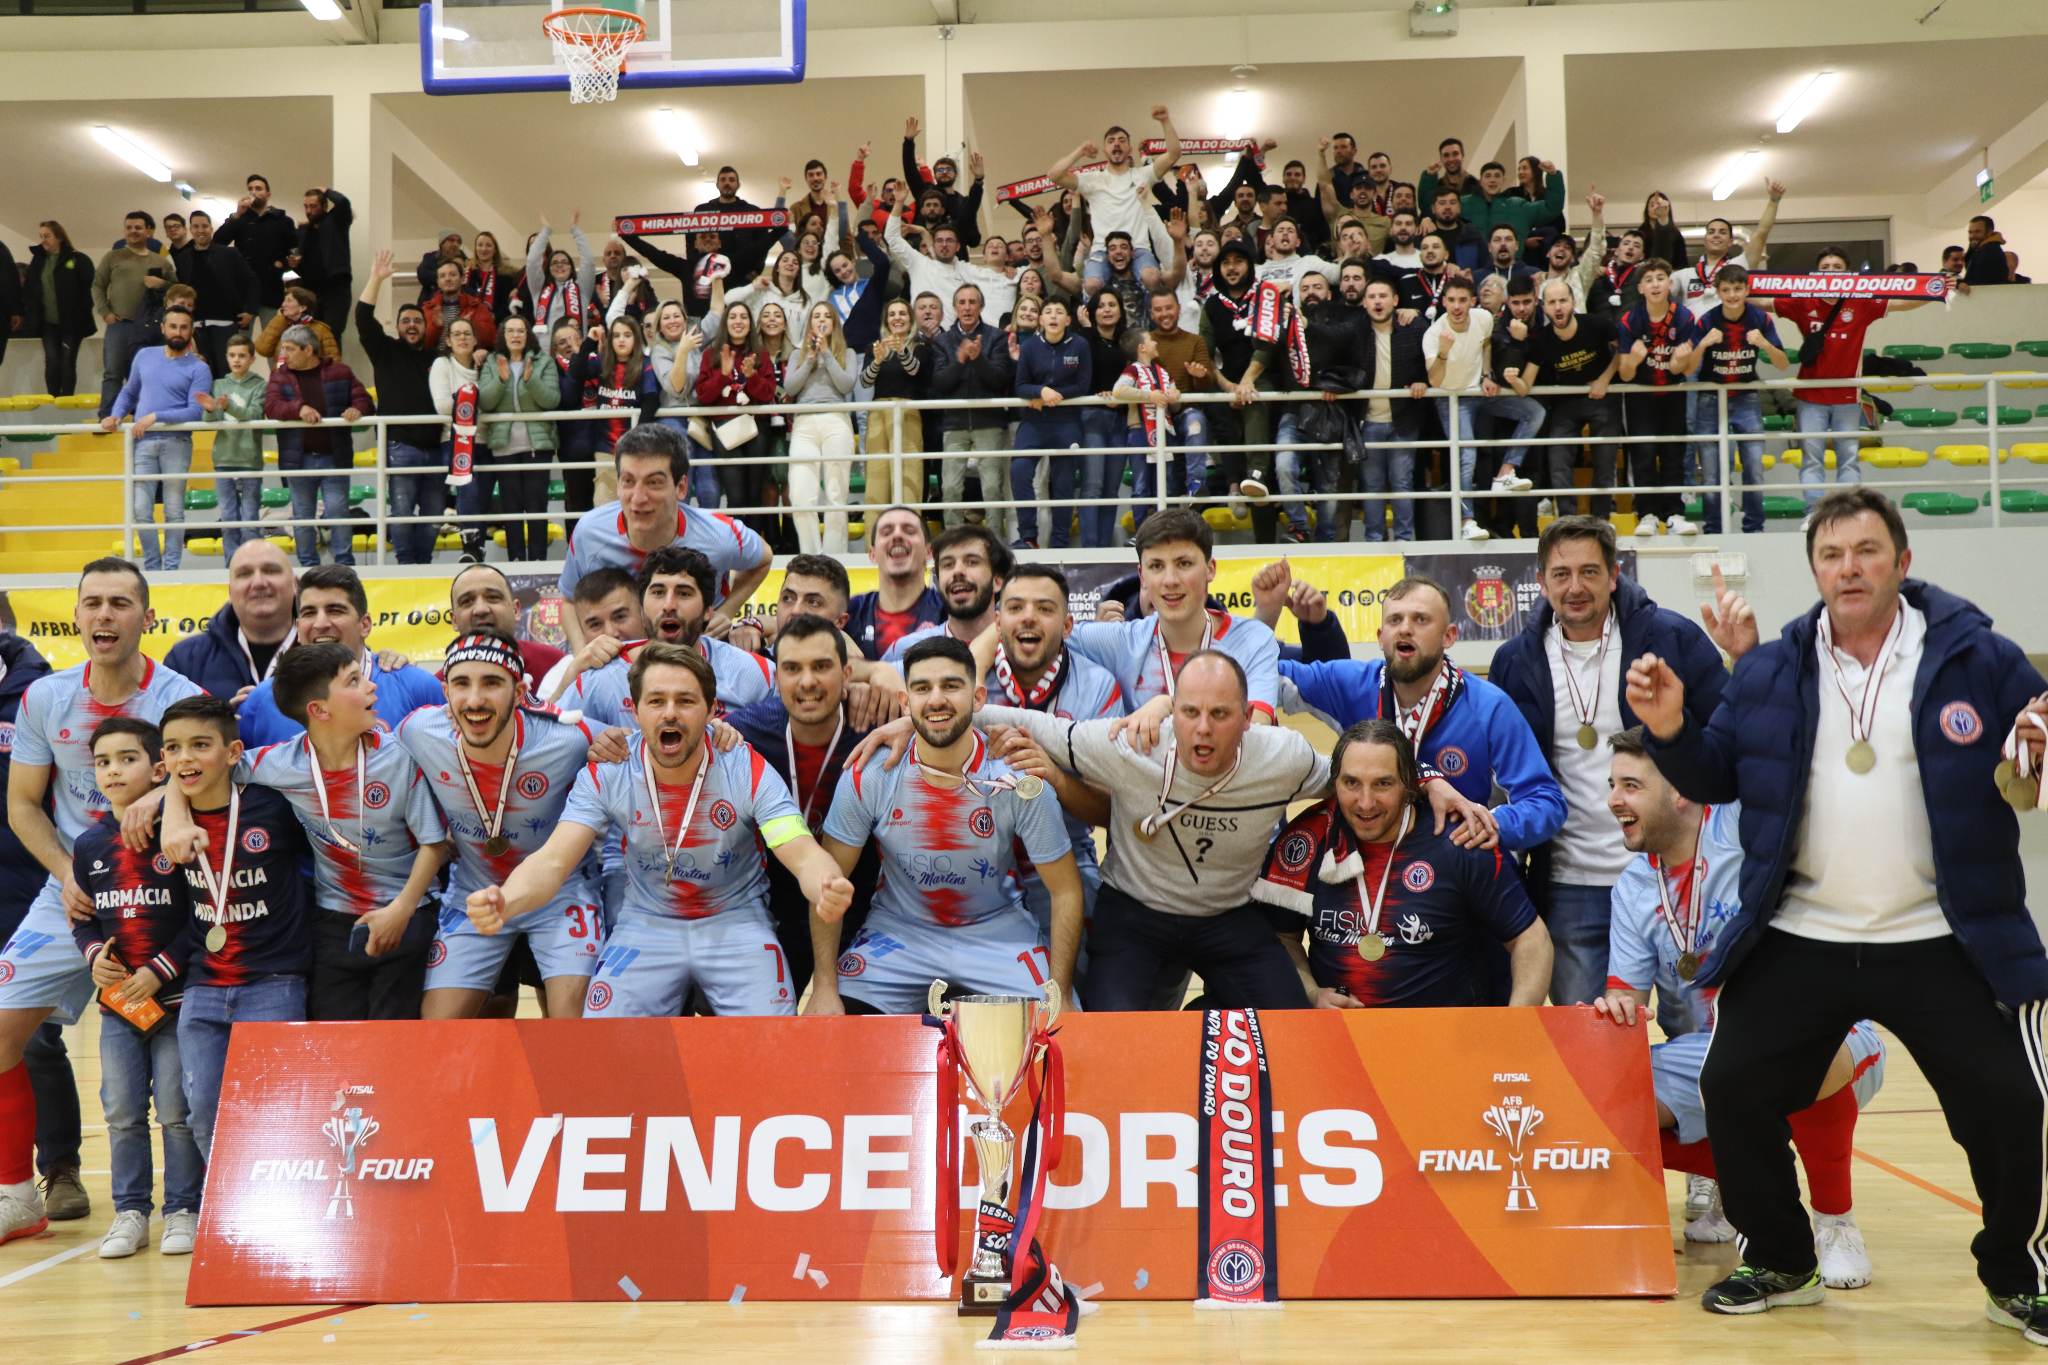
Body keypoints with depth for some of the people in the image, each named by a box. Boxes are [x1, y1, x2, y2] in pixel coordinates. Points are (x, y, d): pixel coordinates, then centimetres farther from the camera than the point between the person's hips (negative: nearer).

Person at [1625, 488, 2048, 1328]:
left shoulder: (1976, 657, -4)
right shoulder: (1770, 672, 3)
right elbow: (1718, 778, 7)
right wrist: (1671, 730, -12)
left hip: (1944, 944, -2)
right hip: (1798, 941, 2)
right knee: (1732, 1088, 1)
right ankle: (1780, 1262, 23)